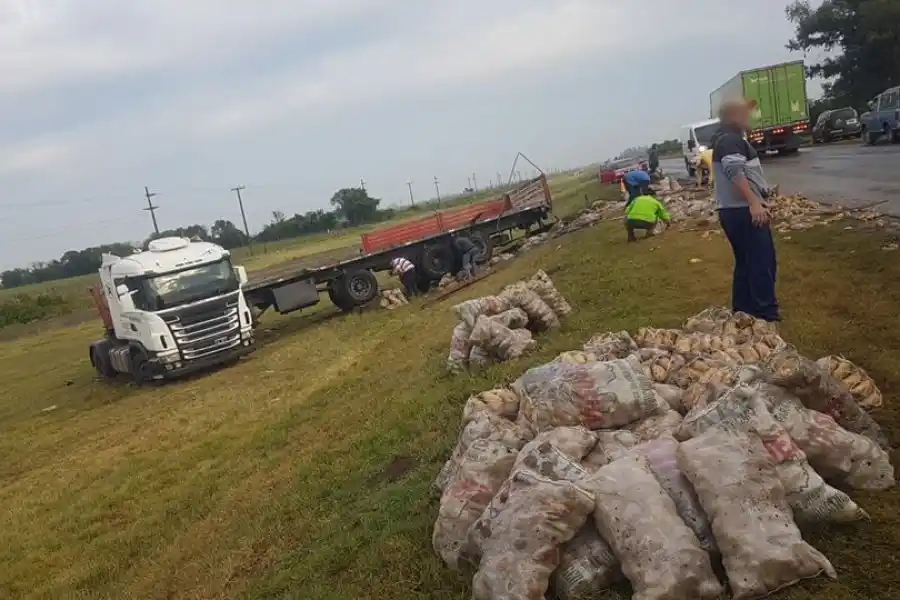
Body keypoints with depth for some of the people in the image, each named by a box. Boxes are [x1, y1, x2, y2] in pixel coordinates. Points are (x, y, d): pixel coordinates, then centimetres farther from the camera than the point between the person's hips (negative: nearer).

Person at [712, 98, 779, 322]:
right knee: (763, 263, -7)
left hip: (736, 210, 11)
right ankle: (766, 313, -2)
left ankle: (743, 309, 22)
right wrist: (754, 203, -35)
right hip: (743, 211, -11)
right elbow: (735, 172, -30)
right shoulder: (730, 140, -15)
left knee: (746, 263, 16)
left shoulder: (728, 138, 18)